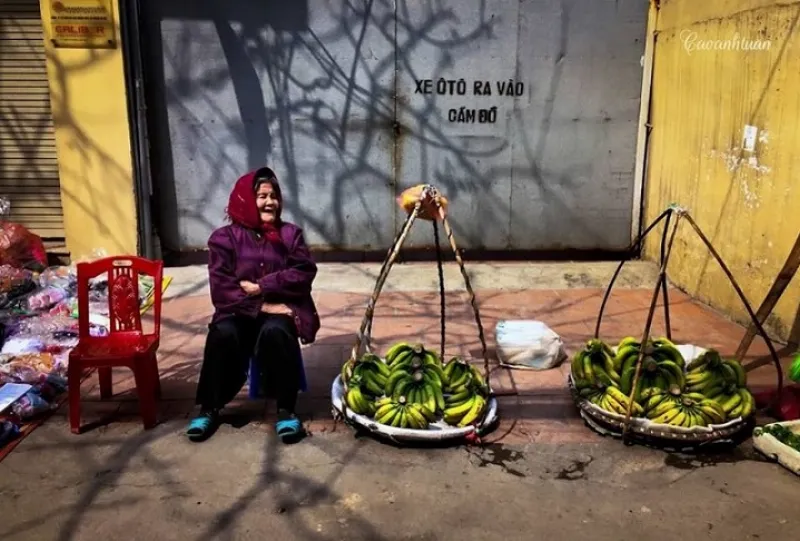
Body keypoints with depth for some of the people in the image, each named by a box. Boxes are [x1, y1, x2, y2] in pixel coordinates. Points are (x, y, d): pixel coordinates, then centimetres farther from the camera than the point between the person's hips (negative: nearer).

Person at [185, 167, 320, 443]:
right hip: (239, 312, 0)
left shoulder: (290, 234, 9)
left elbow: (304, 274, -5)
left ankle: (286, 410, -21)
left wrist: (260, 286, -14)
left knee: (274, 332, -35)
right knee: (222, 334, -33)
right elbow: (221, 289, -6)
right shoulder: (224, 237, 4)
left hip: (280, 310, 0)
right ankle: (209, 409, -13)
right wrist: (261, 306, -18)